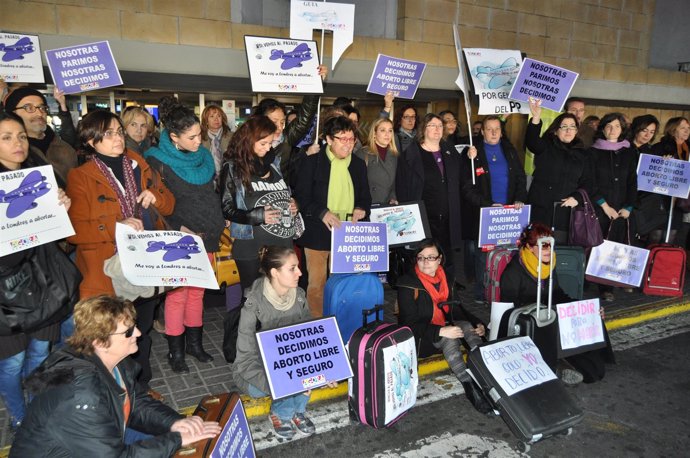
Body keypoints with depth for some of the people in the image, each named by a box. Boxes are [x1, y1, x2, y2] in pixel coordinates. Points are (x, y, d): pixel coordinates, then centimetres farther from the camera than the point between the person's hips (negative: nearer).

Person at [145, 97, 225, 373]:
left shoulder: (204, 156, 7)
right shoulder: (157, 161, -10)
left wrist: (217, 225, 10)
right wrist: (179, 229, -17)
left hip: (206, 237, 5)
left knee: (197, 292, 14)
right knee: (177, 295, 2)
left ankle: (194, 342, 28)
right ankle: (175, 351, 16)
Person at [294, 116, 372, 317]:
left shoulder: (358, 164, 12)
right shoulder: (313, 162, -3)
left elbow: (365, 196, 18)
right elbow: (301, 195, -7)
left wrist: (361, 208, -5)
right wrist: (322, 213, -22)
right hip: (318, 233, -4)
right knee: (316, 284, 3)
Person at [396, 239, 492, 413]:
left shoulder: (445, 279, 5)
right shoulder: (408, 284, -14)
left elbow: (456, 309, 11)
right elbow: (410, 324, -19)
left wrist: (477, 323, -8)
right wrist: (440, 331, -32)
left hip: (444, 329, 6)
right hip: (419, 338, -5)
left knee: (468, 326, -23)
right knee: (449, 339, -32)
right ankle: (470, 388, -33)